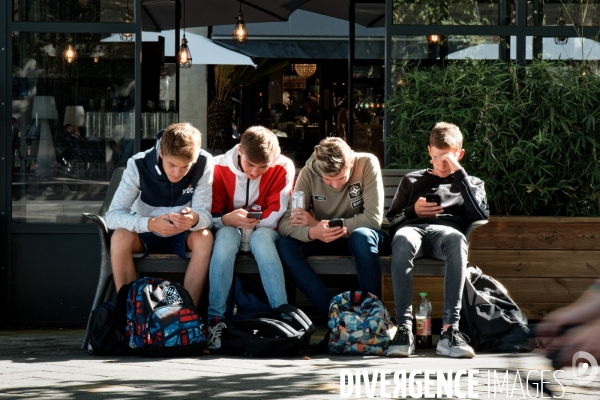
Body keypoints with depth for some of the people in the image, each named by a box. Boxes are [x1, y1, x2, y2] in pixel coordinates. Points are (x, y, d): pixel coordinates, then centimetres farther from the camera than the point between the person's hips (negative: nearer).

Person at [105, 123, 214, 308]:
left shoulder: (203, 164, -20)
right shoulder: (138, 165, -23)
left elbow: (205, 215, -20)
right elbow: (113, 216, -27)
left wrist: (195, 219, -46)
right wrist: (150, 223, -46)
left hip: (182, 236, 1)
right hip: (146, 233, -1)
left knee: (205, 237, -31)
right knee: (120, 237, -32)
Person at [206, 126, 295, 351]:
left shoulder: (283, 168, -13)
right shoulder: (220, 167, -12)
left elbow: (276, 214, -13)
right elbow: (211, 216, -10)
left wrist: (255, 221, -27)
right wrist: (227, 219, -30)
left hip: (264, 230, 0)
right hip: (230, 228, 0)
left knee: (261, 239, -37)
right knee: (225, 237, -36)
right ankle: (216, 319, -36)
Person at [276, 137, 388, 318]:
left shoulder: (367, 164, -21)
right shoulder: (309, 172, -15)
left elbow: (374, 219, -25)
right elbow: (285, 223, -20)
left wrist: (319, 223, -26)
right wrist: (313, 232, -43)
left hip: (366, 235, -3)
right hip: (326, 240, 3)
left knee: (361, 236, -38)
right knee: (285, 244, -24)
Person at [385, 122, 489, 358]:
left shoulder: (471, 183, 30)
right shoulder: (412, 181, 34)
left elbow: (480, 215, 7)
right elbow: (391, 221, 27)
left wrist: (458, 172, 6)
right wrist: (412, 211, 6)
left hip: (446, 230, -1)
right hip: (413, 227, 1)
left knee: (457, 240, -42)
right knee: (402, 240, -41)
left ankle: (450, 330, -50)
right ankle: (404, 328, -46)